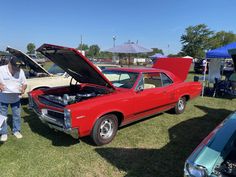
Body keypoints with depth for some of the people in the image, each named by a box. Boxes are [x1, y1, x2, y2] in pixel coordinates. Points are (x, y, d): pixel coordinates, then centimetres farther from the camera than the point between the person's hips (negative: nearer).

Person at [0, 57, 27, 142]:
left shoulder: (20, 71, -6)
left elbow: (24, 83, 1)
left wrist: (23, 89, -19)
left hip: (16, 98, 2)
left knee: (17, 115, 11)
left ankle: (16, 131, 28)